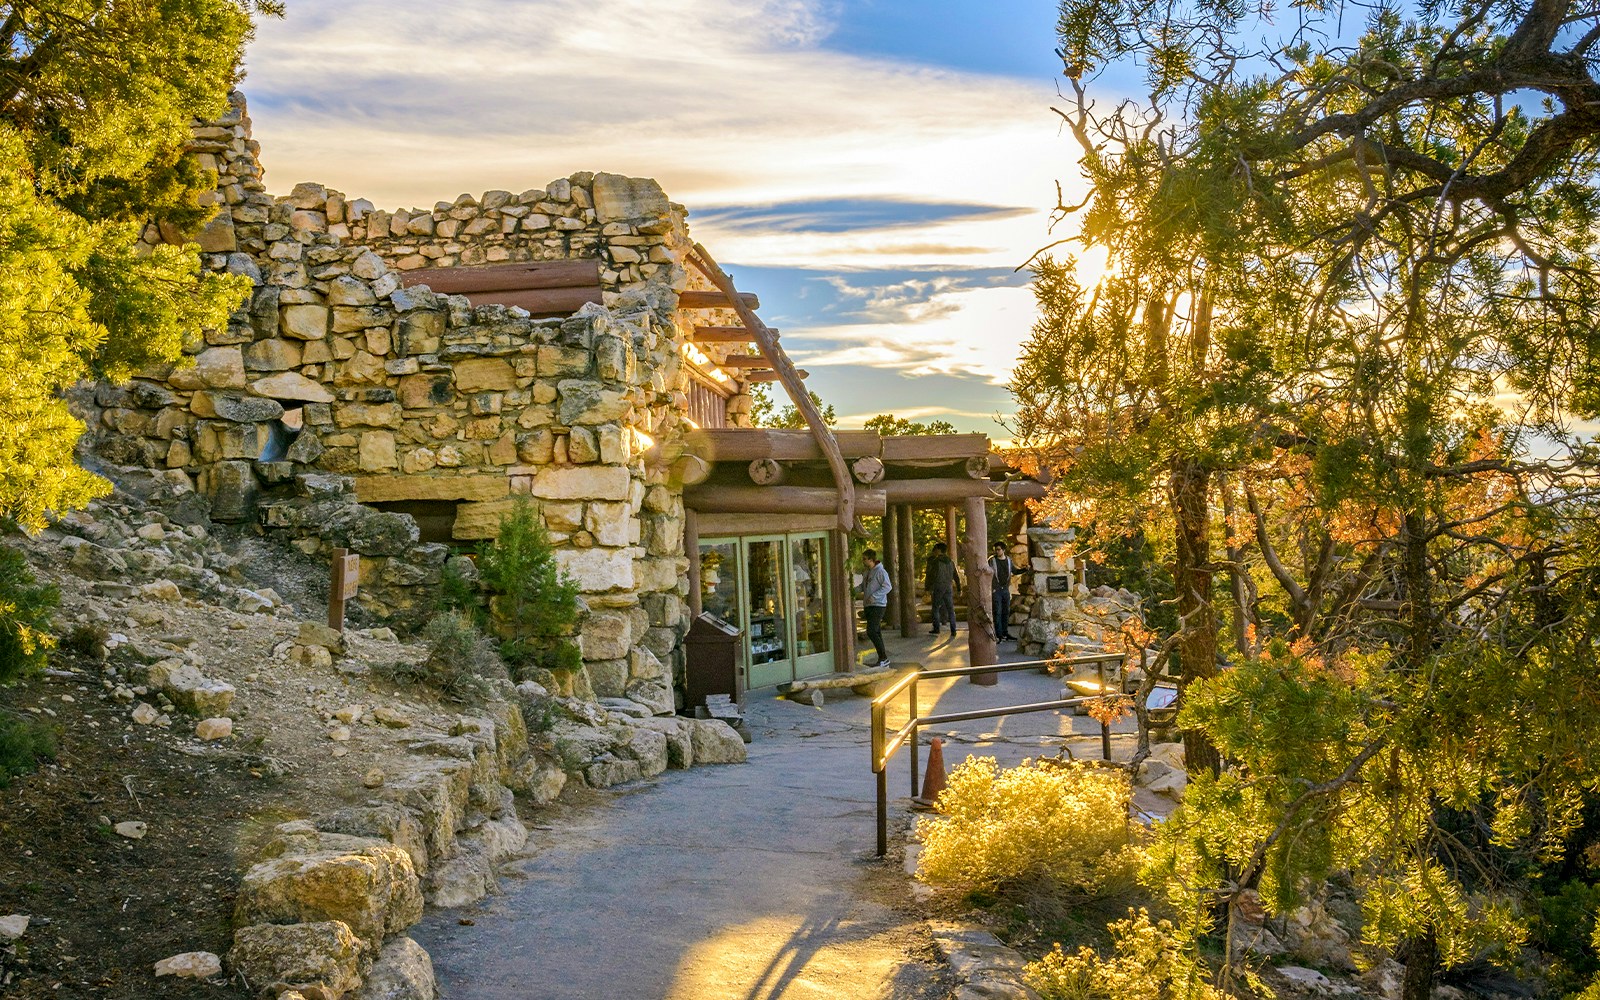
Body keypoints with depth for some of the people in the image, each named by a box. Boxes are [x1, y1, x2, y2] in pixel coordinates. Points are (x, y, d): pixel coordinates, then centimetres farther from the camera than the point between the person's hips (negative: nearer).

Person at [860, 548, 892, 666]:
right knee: (876, 632, 11)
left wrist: (874, 596, -24)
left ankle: (883, 658, -8)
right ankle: (882, 660, 16)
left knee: (872, 632, -16)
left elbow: (888, 586, -19)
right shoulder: (866, 572, 14)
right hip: (868, 606, 9)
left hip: (878, 605, -9)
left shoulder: (880, 571, -14)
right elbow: (863, 586, 23)